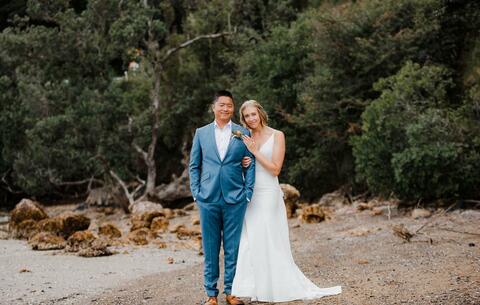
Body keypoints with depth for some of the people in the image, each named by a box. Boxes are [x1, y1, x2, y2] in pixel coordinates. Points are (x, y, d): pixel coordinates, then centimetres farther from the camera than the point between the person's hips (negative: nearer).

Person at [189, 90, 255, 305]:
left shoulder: (243, 133, 5)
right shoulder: (201, 133, 8)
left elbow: (250, 165, 5)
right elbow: (194, 166, 10)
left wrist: (248, 194, -3)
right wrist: (196, 192, 1)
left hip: (235, 199, 0)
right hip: (208, 199, 1)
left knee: (233, 247, 4)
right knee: (210, 247, 5)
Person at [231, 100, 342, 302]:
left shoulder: (277, 136, -4)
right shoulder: (246, 139, 10)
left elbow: (275, 169, -10)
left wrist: (255, 151, -13)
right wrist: (243, 164, -7)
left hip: (268, 195, -5)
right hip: (249, 195, 5)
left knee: (267, 242, -4)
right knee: (249, 242, 4)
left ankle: (272, 289, 6)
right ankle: (255, 287, 11)